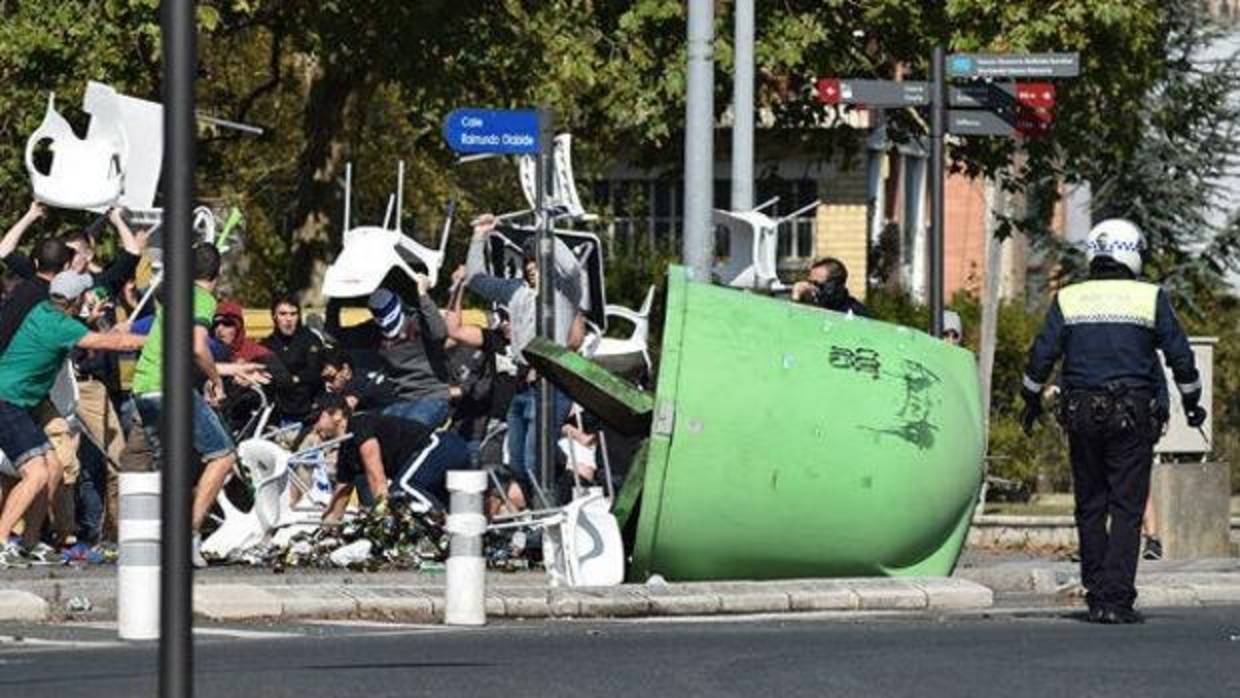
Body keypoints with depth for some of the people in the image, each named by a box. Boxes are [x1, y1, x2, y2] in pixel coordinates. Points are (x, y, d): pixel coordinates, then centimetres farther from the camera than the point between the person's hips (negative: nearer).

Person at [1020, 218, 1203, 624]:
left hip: (1081, 413, 2)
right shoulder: (1150, 299, -1)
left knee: (1090, 507, 12)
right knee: (1127, 508, -2)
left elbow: (1042, 355, 0)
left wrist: (1031, 400, 15)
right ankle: (1115, 599, -10)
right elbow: (1180, 356, 1)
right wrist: (1191, 401, 16)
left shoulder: (1068, 300, 3)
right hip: (1133, 416, -2)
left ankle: (1096, 594, 14)